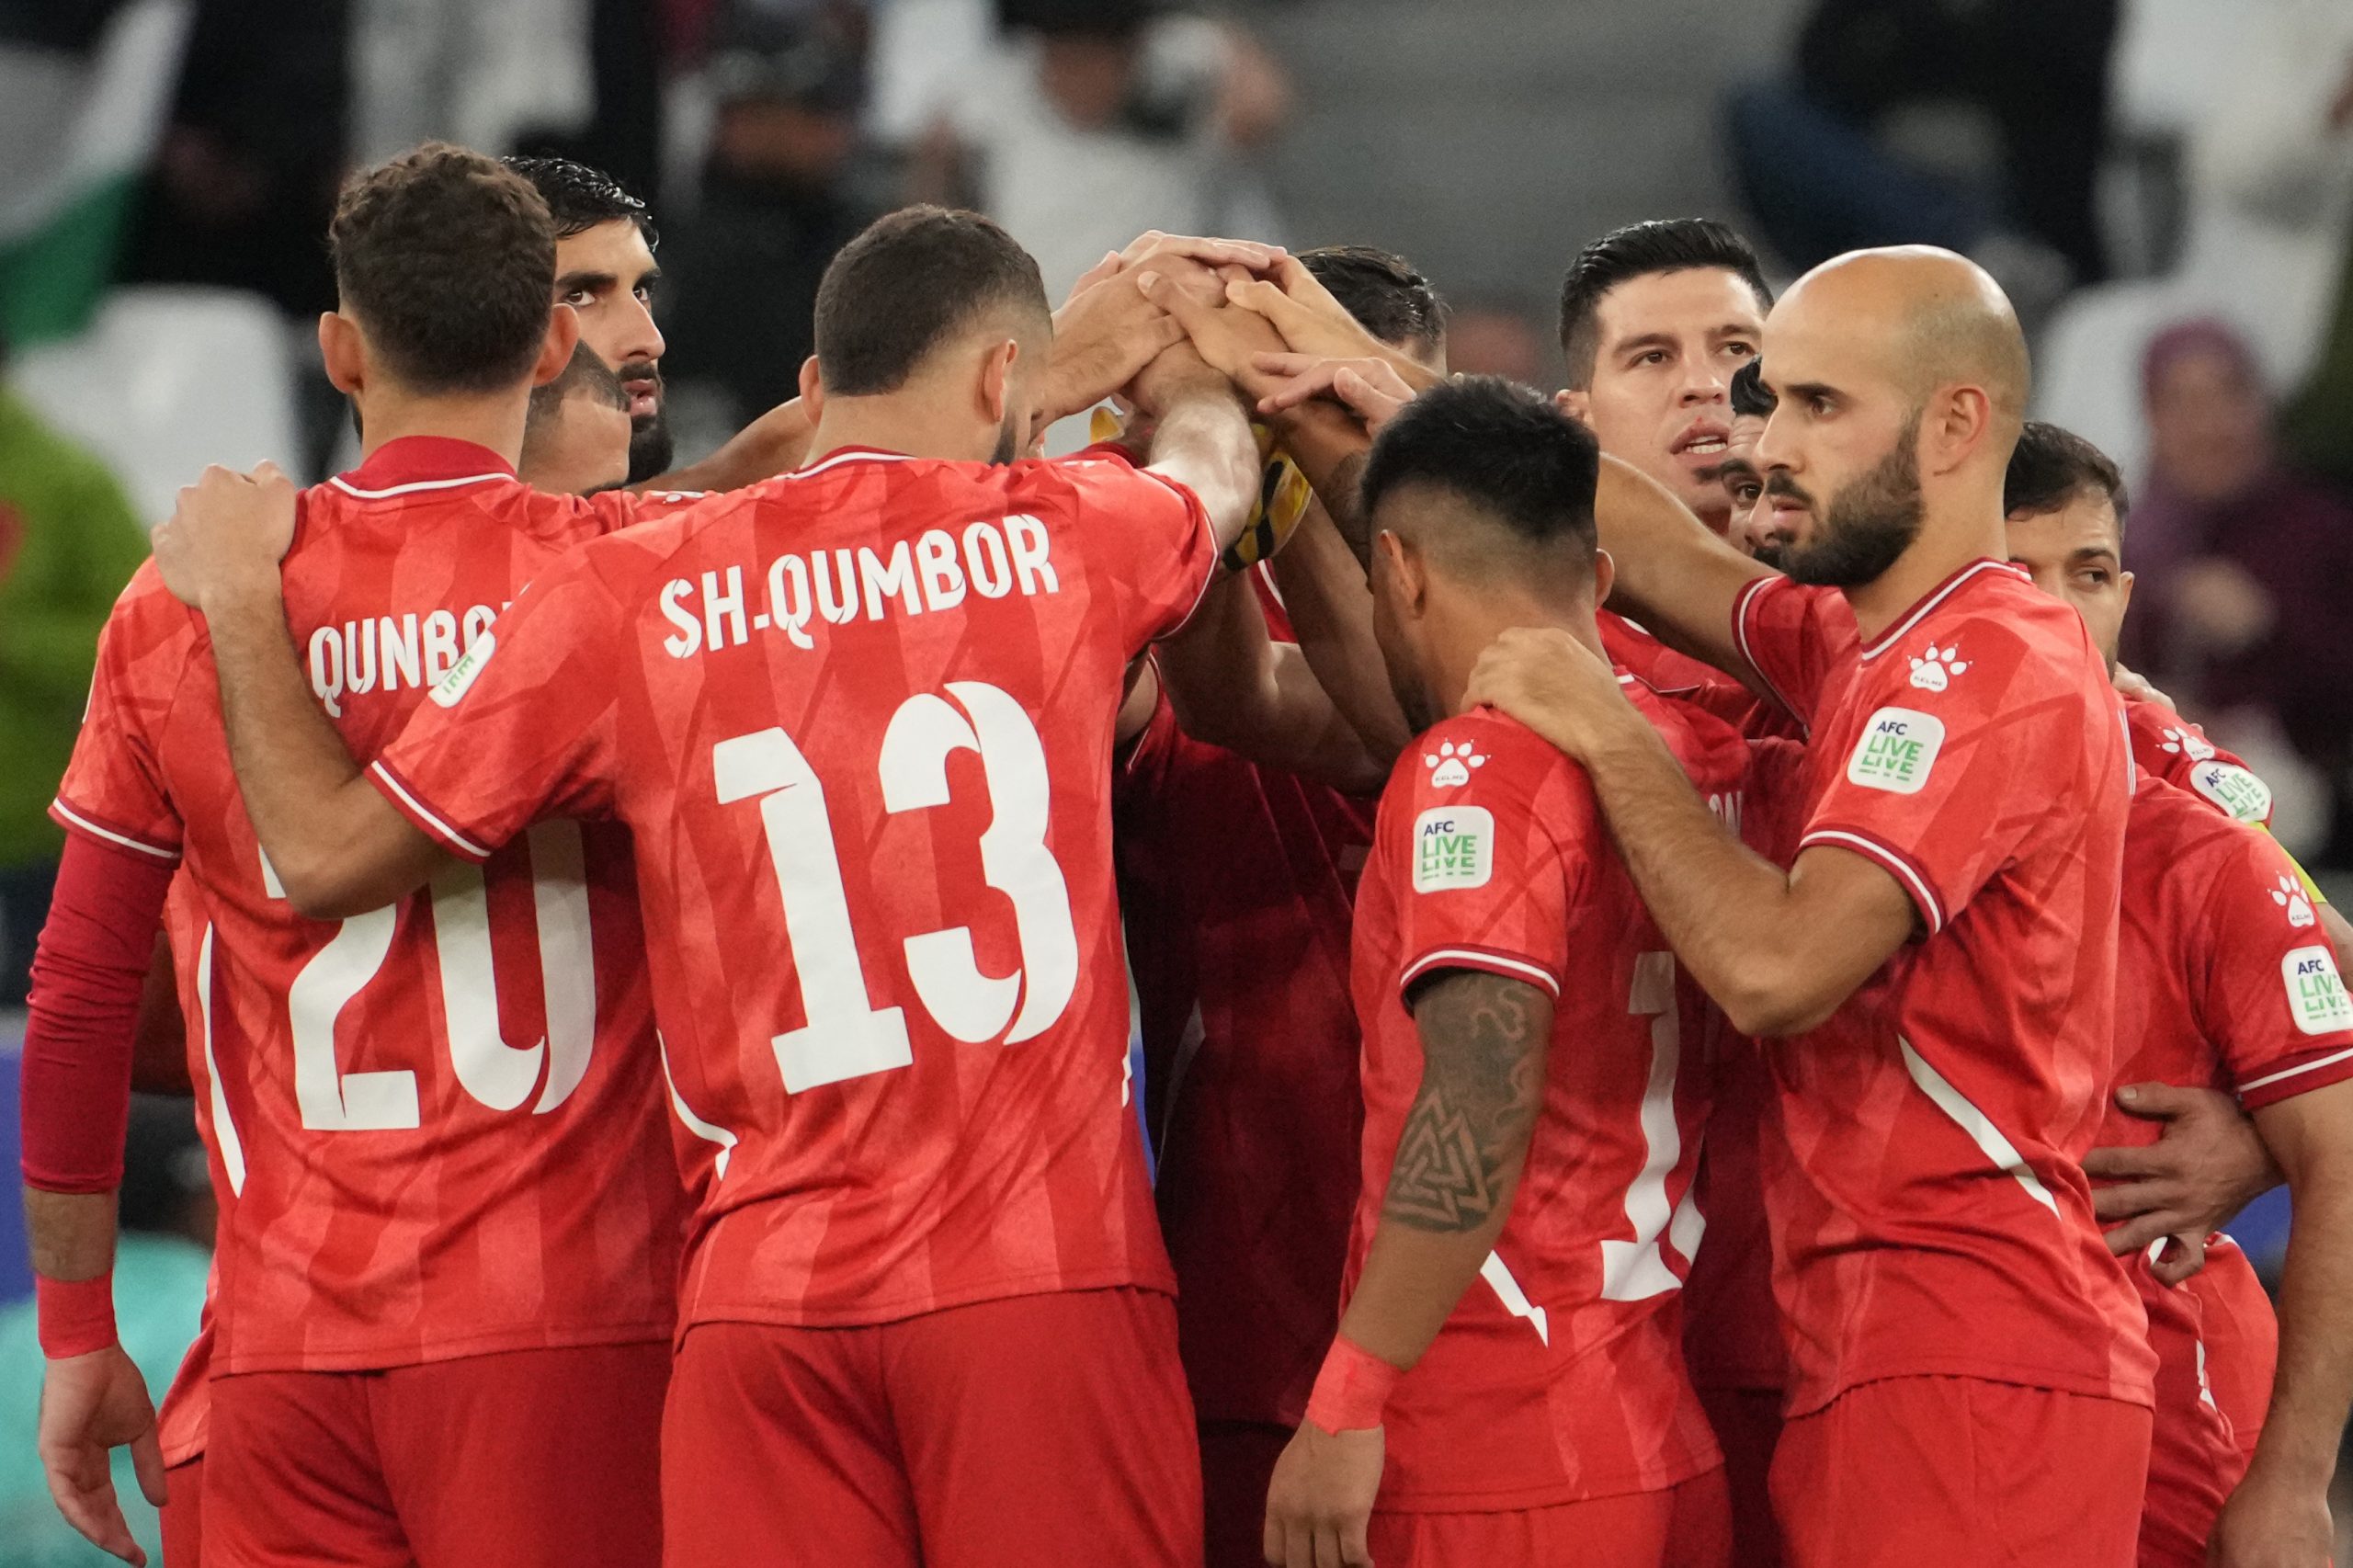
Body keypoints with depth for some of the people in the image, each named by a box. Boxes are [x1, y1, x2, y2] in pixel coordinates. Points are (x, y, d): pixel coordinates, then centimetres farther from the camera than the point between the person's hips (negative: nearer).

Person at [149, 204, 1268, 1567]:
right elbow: (1219, 458, 30)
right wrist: (1156, 350, 54)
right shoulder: (1062, 539, 4)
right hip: (1051, 1277, -1)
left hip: (766, 1294, 1)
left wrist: (240, 601, 23)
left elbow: (330, 854, 7)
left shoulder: (625, 599, 2)